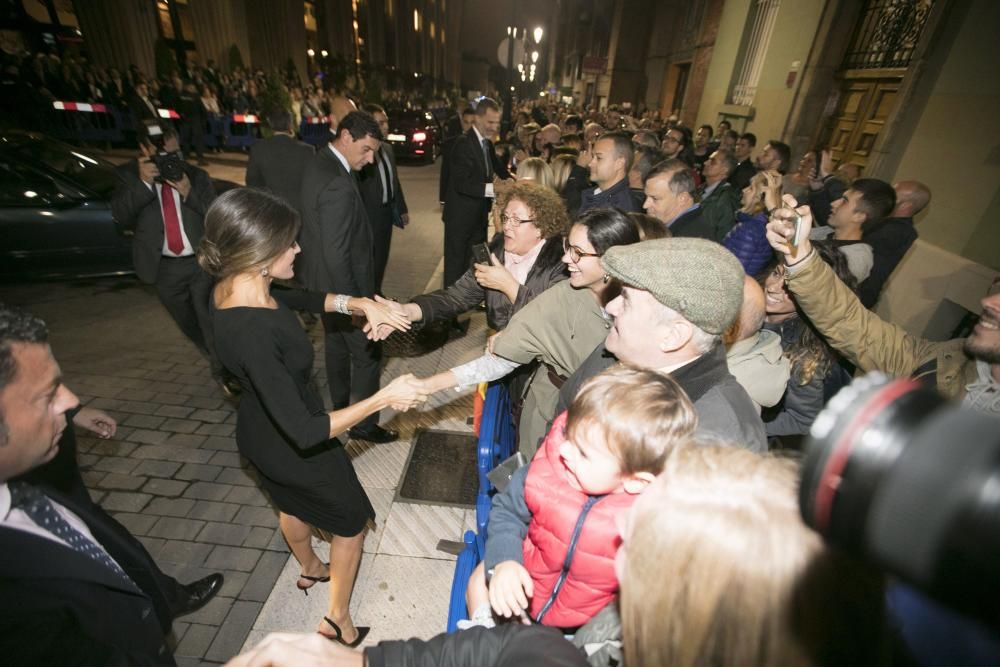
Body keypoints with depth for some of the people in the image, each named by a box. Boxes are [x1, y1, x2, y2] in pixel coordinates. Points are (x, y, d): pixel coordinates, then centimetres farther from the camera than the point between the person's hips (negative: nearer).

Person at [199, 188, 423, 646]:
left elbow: (302, 299, 3)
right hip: (294, 447, -8)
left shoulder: (236, 286, -14)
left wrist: (358, 304, -13)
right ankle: (337, 621, 39)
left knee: (293, 504, 35)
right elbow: (305, 432, -39)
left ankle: (309, 569, 65)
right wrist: (383, 398, -34)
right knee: (351, 521, 18)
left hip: (261, 432, 9)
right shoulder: (251, 332, -40)